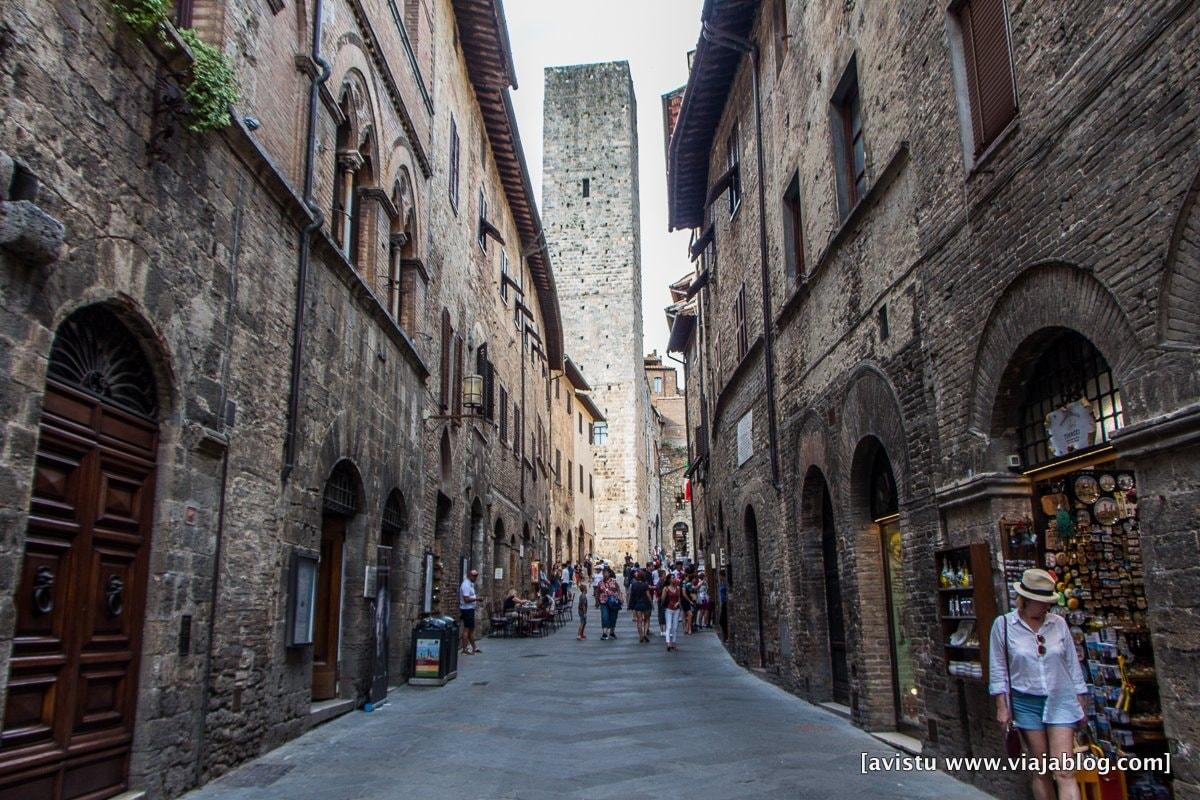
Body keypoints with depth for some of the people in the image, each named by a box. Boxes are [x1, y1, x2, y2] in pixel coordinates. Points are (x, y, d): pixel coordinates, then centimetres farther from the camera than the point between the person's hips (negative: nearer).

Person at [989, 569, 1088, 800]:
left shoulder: (1058, 623, 2)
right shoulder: (1003, 624, -4)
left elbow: (1072, 664, 10)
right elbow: (998, 669, 0)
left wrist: (1081, 700, 10)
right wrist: (1002, 707, -3)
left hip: (1060, 701, 1)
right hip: (1026, 704, -1)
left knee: (1064, 773, -6)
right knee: (1040, 772, 7)